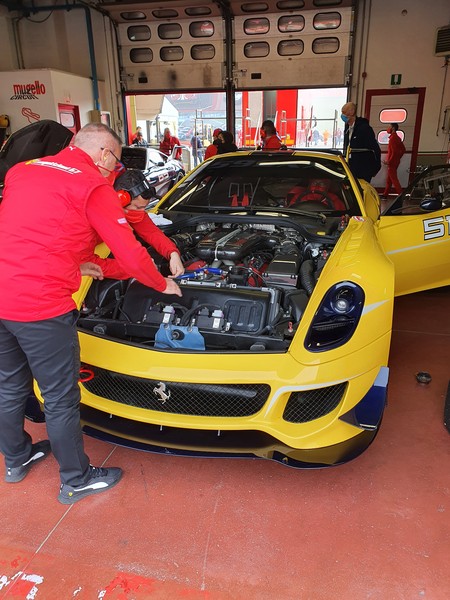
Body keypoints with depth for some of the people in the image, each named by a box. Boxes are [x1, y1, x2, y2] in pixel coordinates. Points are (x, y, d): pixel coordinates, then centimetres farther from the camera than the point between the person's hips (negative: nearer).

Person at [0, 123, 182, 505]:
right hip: (42, 307, -7)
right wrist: (164, 285, 10)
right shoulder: (93, 186, -6)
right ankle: (77, 480, 30)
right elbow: (130, 255, -6)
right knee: (60, 399, 9)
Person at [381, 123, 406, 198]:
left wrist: (389, 161, -17)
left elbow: (394, 151, -23)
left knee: (394, 179, -8)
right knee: (389, 179, 14)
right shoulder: (397, 137, 13)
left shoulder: (392, 138, -15)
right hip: (396, 161, 10)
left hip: (392, 162, -10)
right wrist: (398, 158, 19)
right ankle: (385, 195, 21)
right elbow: (403, 150, 17)